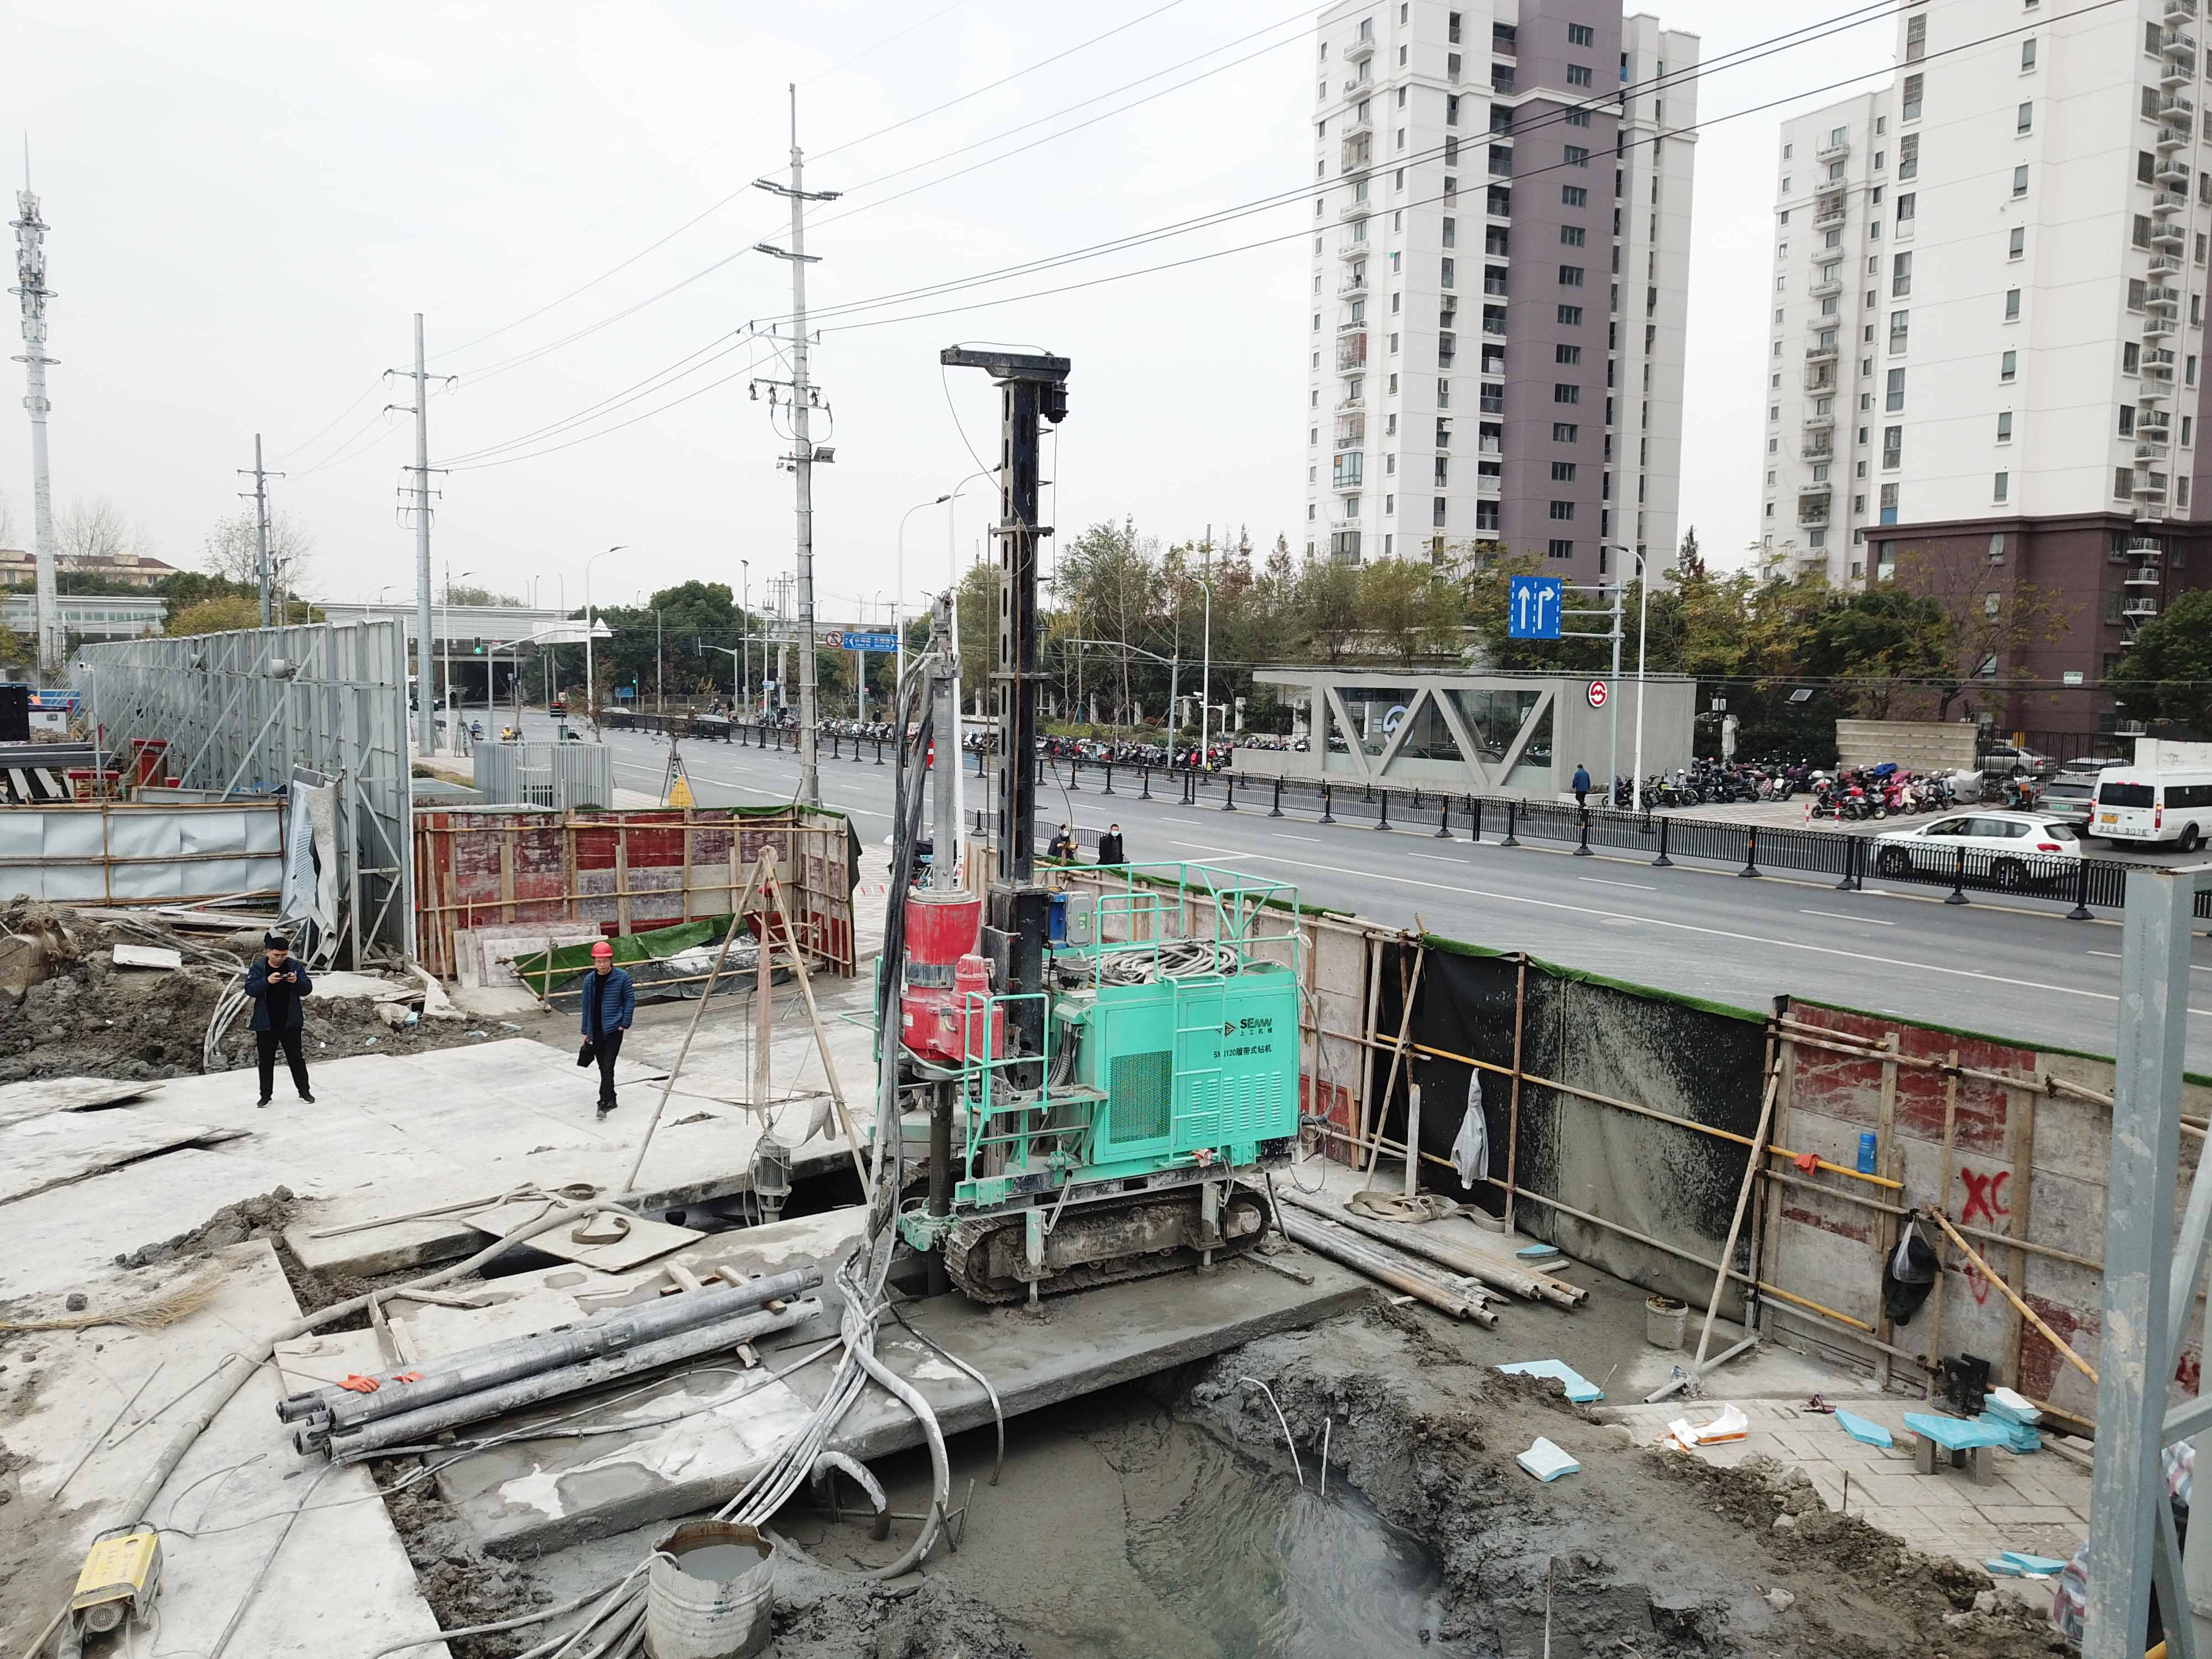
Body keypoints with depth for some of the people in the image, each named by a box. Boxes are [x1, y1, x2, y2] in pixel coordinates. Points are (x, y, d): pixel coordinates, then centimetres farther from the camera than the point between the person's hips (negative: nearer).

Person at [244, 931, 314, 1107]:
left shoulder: (295, 967, 0)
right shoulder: (258, 968, -2)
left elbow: (308, 988, -1)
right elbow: (250, 989, -13)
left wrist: (297, 981, -22)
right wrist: (267, 981, -29)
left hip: (290, 1022, 0)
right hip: (266, 1023, 0)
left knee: (296, 1057, 6)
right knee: (266, 1060, 8)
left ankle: (304, 1091, 15)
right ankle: (265, 1095, 17)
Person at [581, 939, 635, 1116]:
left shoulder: (622, 977, -6)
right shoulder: (589, 981, 6)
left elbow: (630, 1000, -2)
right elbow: (586, 1006, 13)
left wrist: (625, 1023, -8)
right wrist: (586, 1031, 14)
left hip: (613, 1029, -5)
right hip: (596, 1031, 5)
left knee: (607, 1066, -13)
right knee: (603, 1067, 13)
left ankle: (605, 1103, -14)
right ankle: (611, 1099, 27)